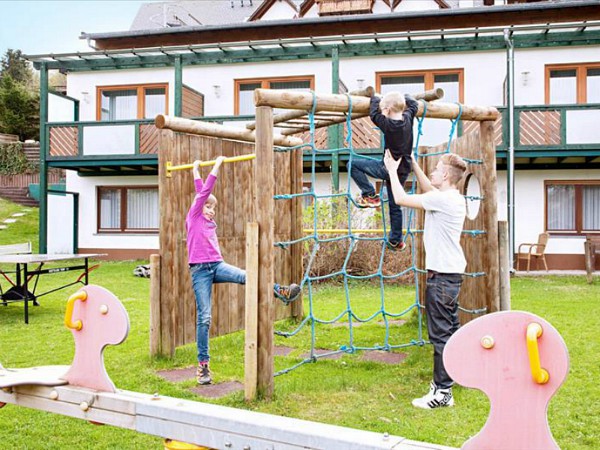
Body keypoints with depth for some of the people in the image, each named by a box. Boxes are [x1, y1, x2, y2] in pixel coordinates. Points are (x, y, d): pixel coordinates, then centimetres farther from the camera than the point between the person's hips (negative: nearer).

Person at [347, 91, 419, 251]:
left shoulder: (387, 124, -18)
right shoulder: (408, 118, -4)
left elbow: (374, 113, -1)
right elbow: (414, 104, 17)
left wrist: (375, 98, 17)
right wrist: (403, 97, 31)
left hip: (389, 167, -7)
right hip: (403, 170, 7)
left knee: (353, 165, 0)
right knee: (395, 205, 16)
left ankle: (370, 196, -1)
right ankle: (396, 241, 23)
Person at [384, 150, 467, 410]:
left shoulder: (442, 199, -19)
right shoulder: (454, 198, 10)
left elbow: (401, 198, -16)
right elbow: (427, 188, 29)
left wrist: (392, 170, -2)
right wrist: (413, 164, 28)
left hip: (442, 274, -10)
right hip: (453, 272, 10)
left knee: (440, 333, -6)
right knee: (450, 327, 20)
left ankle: (442, 392, -1)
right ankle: (450, 374, 33)